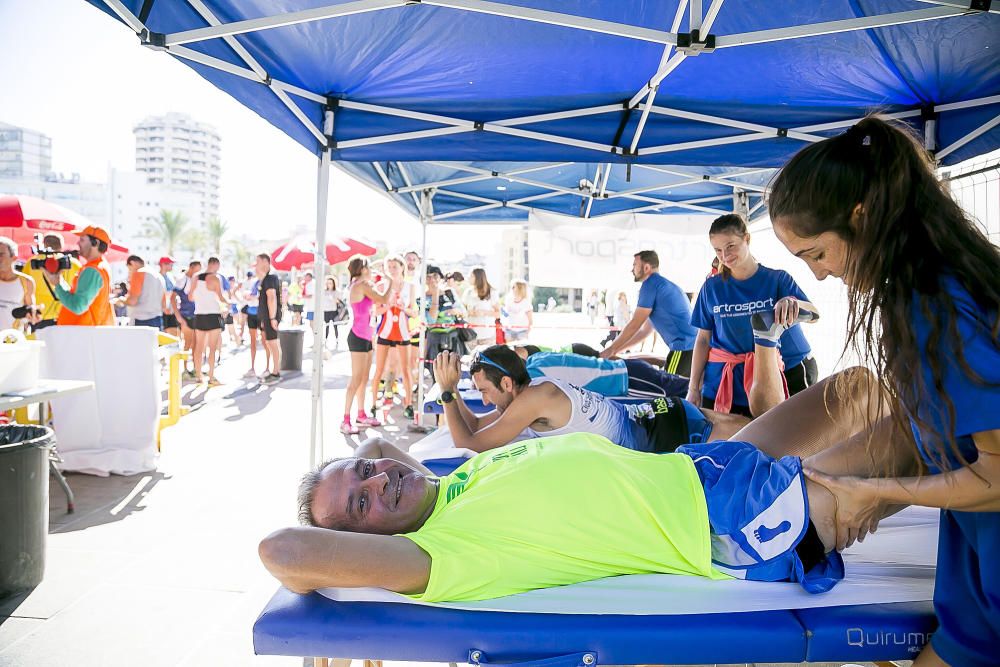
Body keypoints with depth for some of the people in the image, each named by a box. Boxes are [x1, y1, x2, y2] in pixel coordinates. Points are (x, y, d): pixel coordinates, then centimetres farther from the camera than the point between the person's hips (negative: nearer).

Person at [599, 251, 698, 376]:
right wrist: (615, 350, 23)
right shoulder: (664, 285, 23)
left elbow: (634, 325, -7)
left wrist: (610, 350, 3)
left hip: (684, 346, -9)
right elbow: (645, 330, 24)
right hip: (694, 344, 9)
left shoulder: (651, 284, -6)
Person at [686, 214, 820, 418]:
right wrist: (694, 387, 1)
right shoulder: (711, 287, 2)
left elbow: (814, 314, -14)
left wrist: (792, 302, -37)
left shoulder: (777, 279, -1)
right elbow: (703, 339, 5)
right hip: (722, 382, 1)